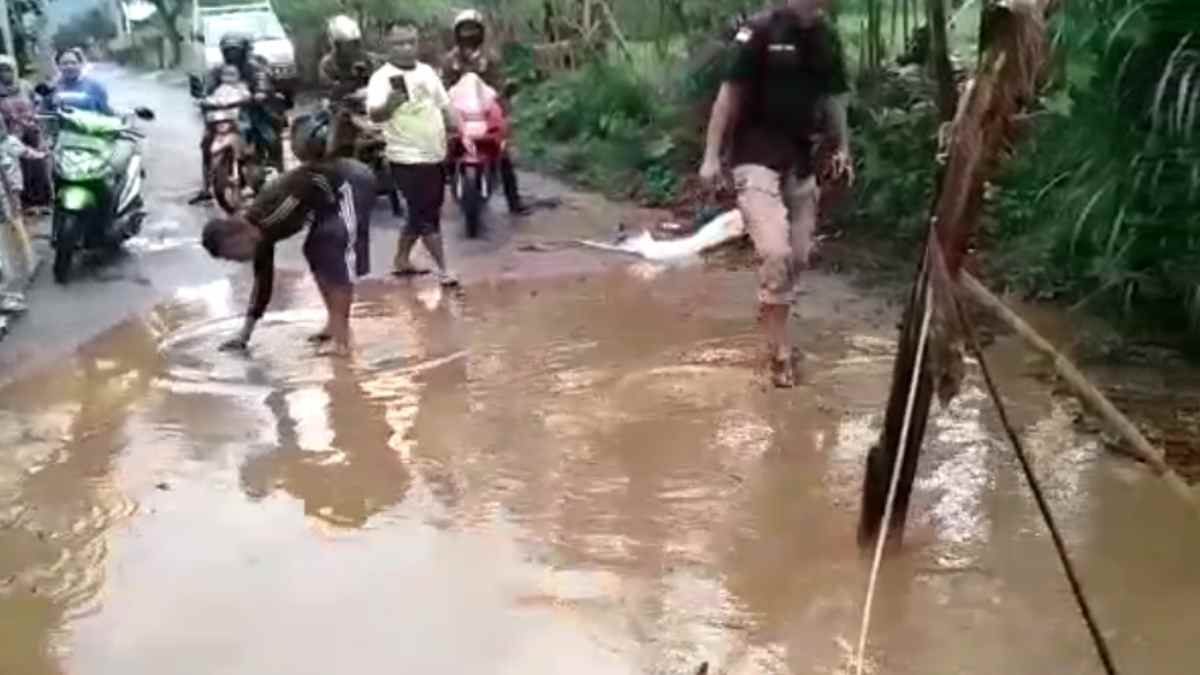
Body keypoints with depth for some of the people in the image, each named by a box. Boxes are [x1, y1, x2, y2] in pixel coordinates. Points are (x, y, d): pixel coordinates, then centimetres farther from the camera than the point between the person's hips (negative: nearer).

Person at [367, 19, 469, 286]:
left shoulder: (427, 71, 10)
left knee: (421, 214, 16)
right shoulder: (383, 77, -13)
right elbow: (375, 114, -28)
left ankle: (401, 261, 31)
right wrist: (391, 102, -49)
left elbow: (446, 106, 17)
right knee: (427, 216, -4)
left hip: (435, 156, 8)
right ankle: (442, 269, 4)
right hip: (408, 159, -7)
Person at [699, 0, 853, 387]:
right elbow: (730, 93, -9)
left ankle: (772, 316, 33)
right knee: (775, 253, -17)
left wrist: (843, 148, 9)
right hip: (757, 160, -6)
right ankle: (780, 352, -7)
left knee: (798, 256, 10)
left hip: (801, 162, 7)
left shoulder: (828, 39, 7)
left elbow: (832, 97, 18)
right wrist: (712, 156, -12)